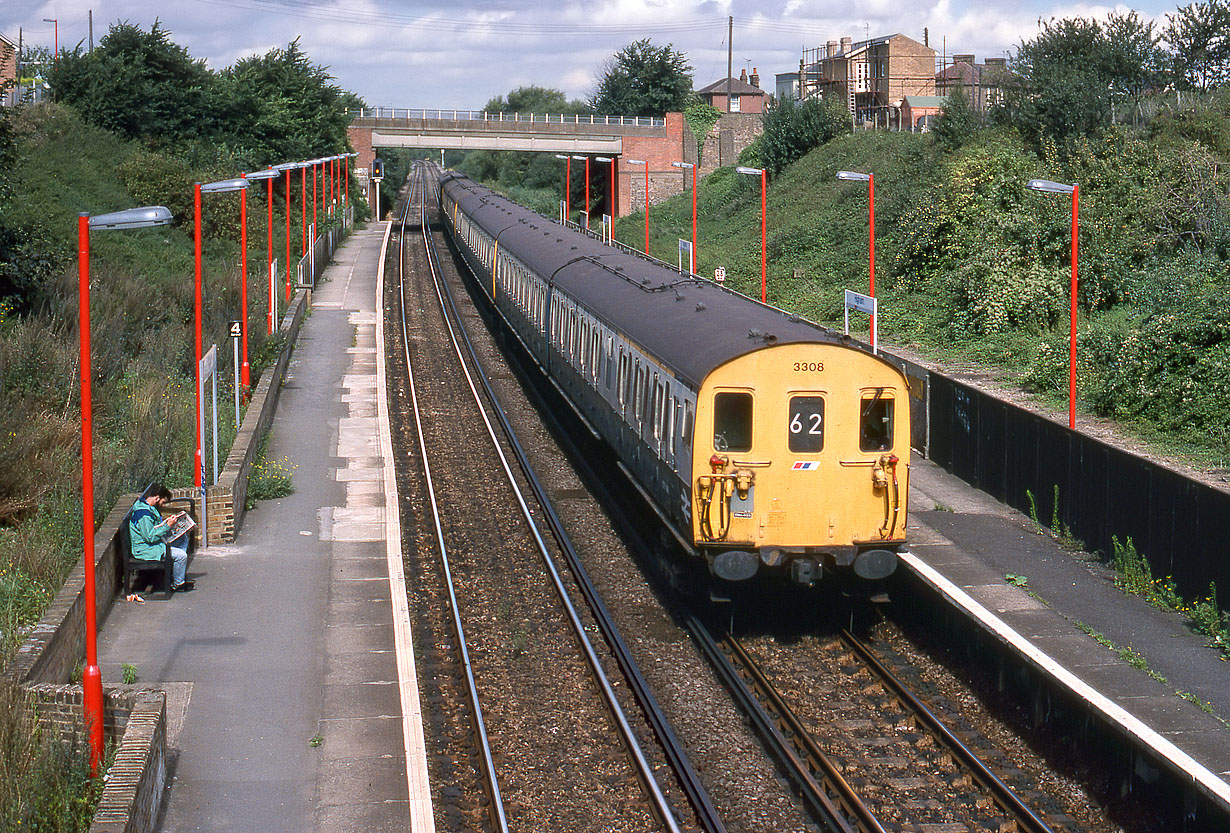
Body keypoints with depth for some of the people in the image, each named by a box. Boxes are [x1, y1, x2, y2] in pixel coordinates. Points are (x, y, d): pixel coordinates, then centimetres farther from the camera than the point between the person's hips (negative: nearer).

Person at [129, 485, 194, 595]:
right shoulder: (144, 513, -26)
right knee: (181, 555, -18)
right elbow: (150, 537, -27)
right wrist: (168, 525, -23)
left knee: (183, 538, 13)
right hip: (144, 550, -11)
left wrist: (165, 521, 2)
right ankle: (178, 584, 5)